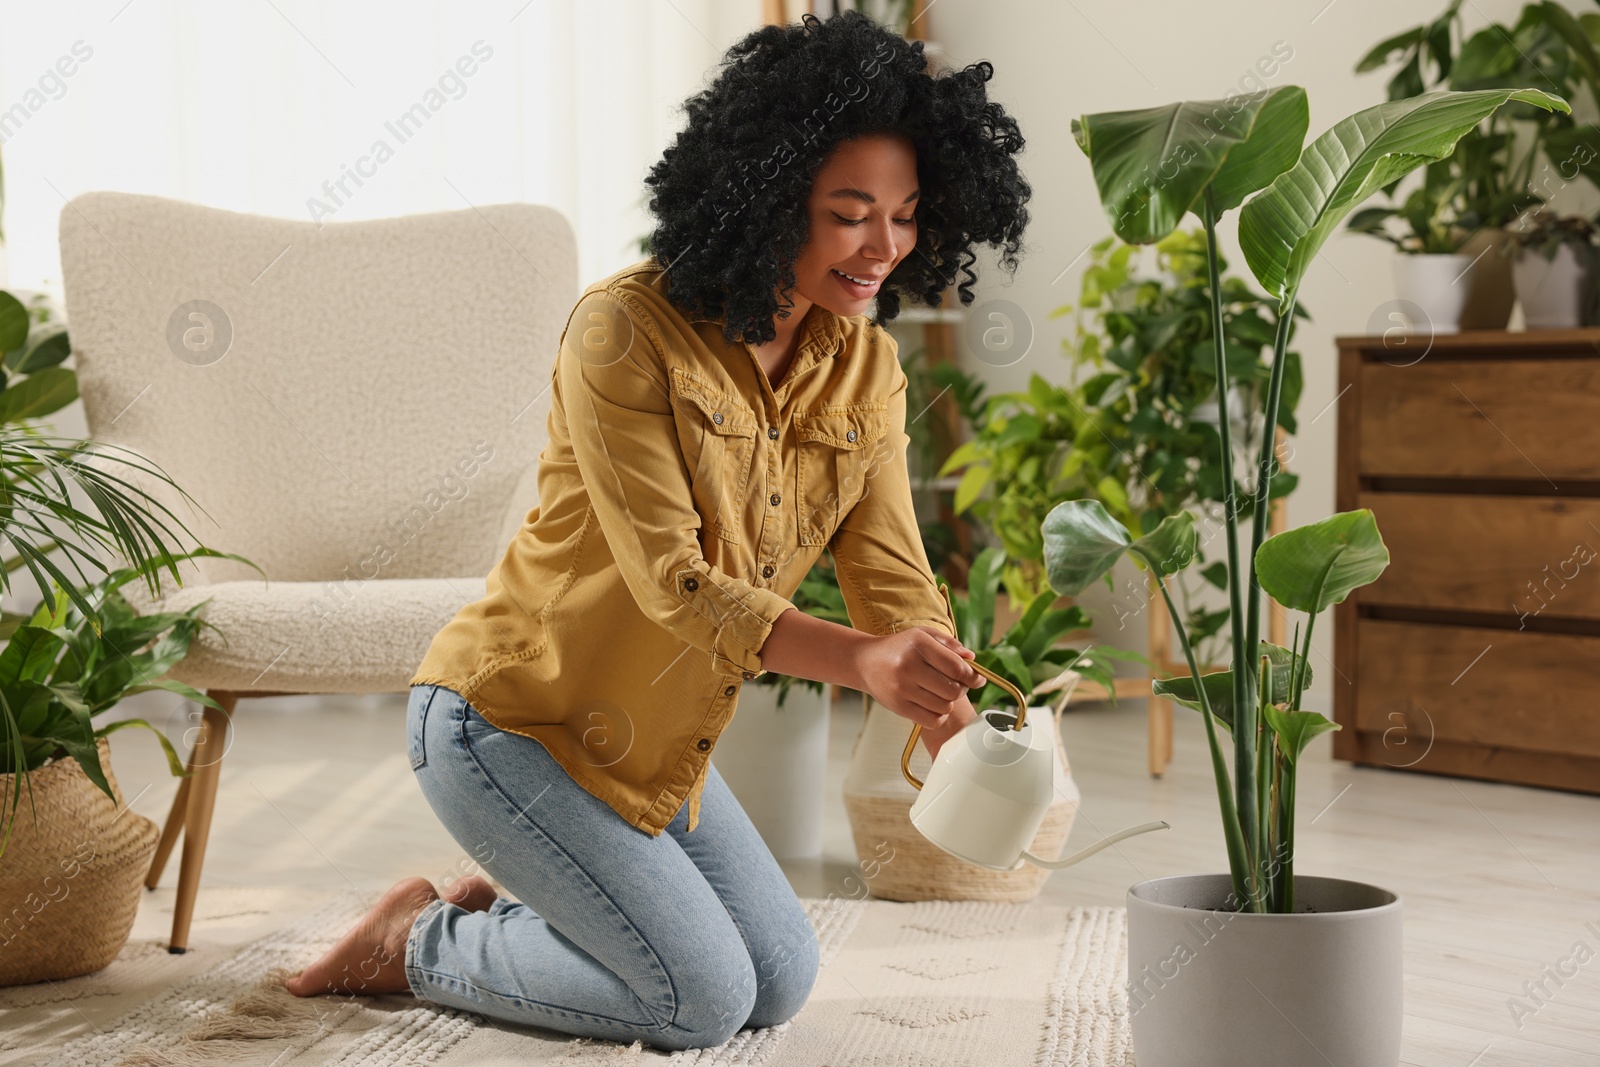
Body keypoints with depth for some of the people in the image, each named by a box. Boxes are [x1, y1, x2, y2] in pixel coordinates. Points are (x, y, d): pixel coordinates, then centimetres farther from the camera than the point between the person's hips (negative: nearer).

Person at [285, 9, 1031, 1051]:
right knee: (702, 1001, -10)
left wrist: (962, 742, -26)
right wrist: (859, 661, -44)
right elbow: (672, 581, -29)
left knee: (781, 983, 11)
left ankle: (498, 911, 24)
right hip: (508, 722, -8)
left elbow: (895, 579, -8)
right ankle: (419, 941, 9)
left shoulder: (865, 366, -3)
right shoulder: (626, 331, -23)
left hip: (656, 744, 8)